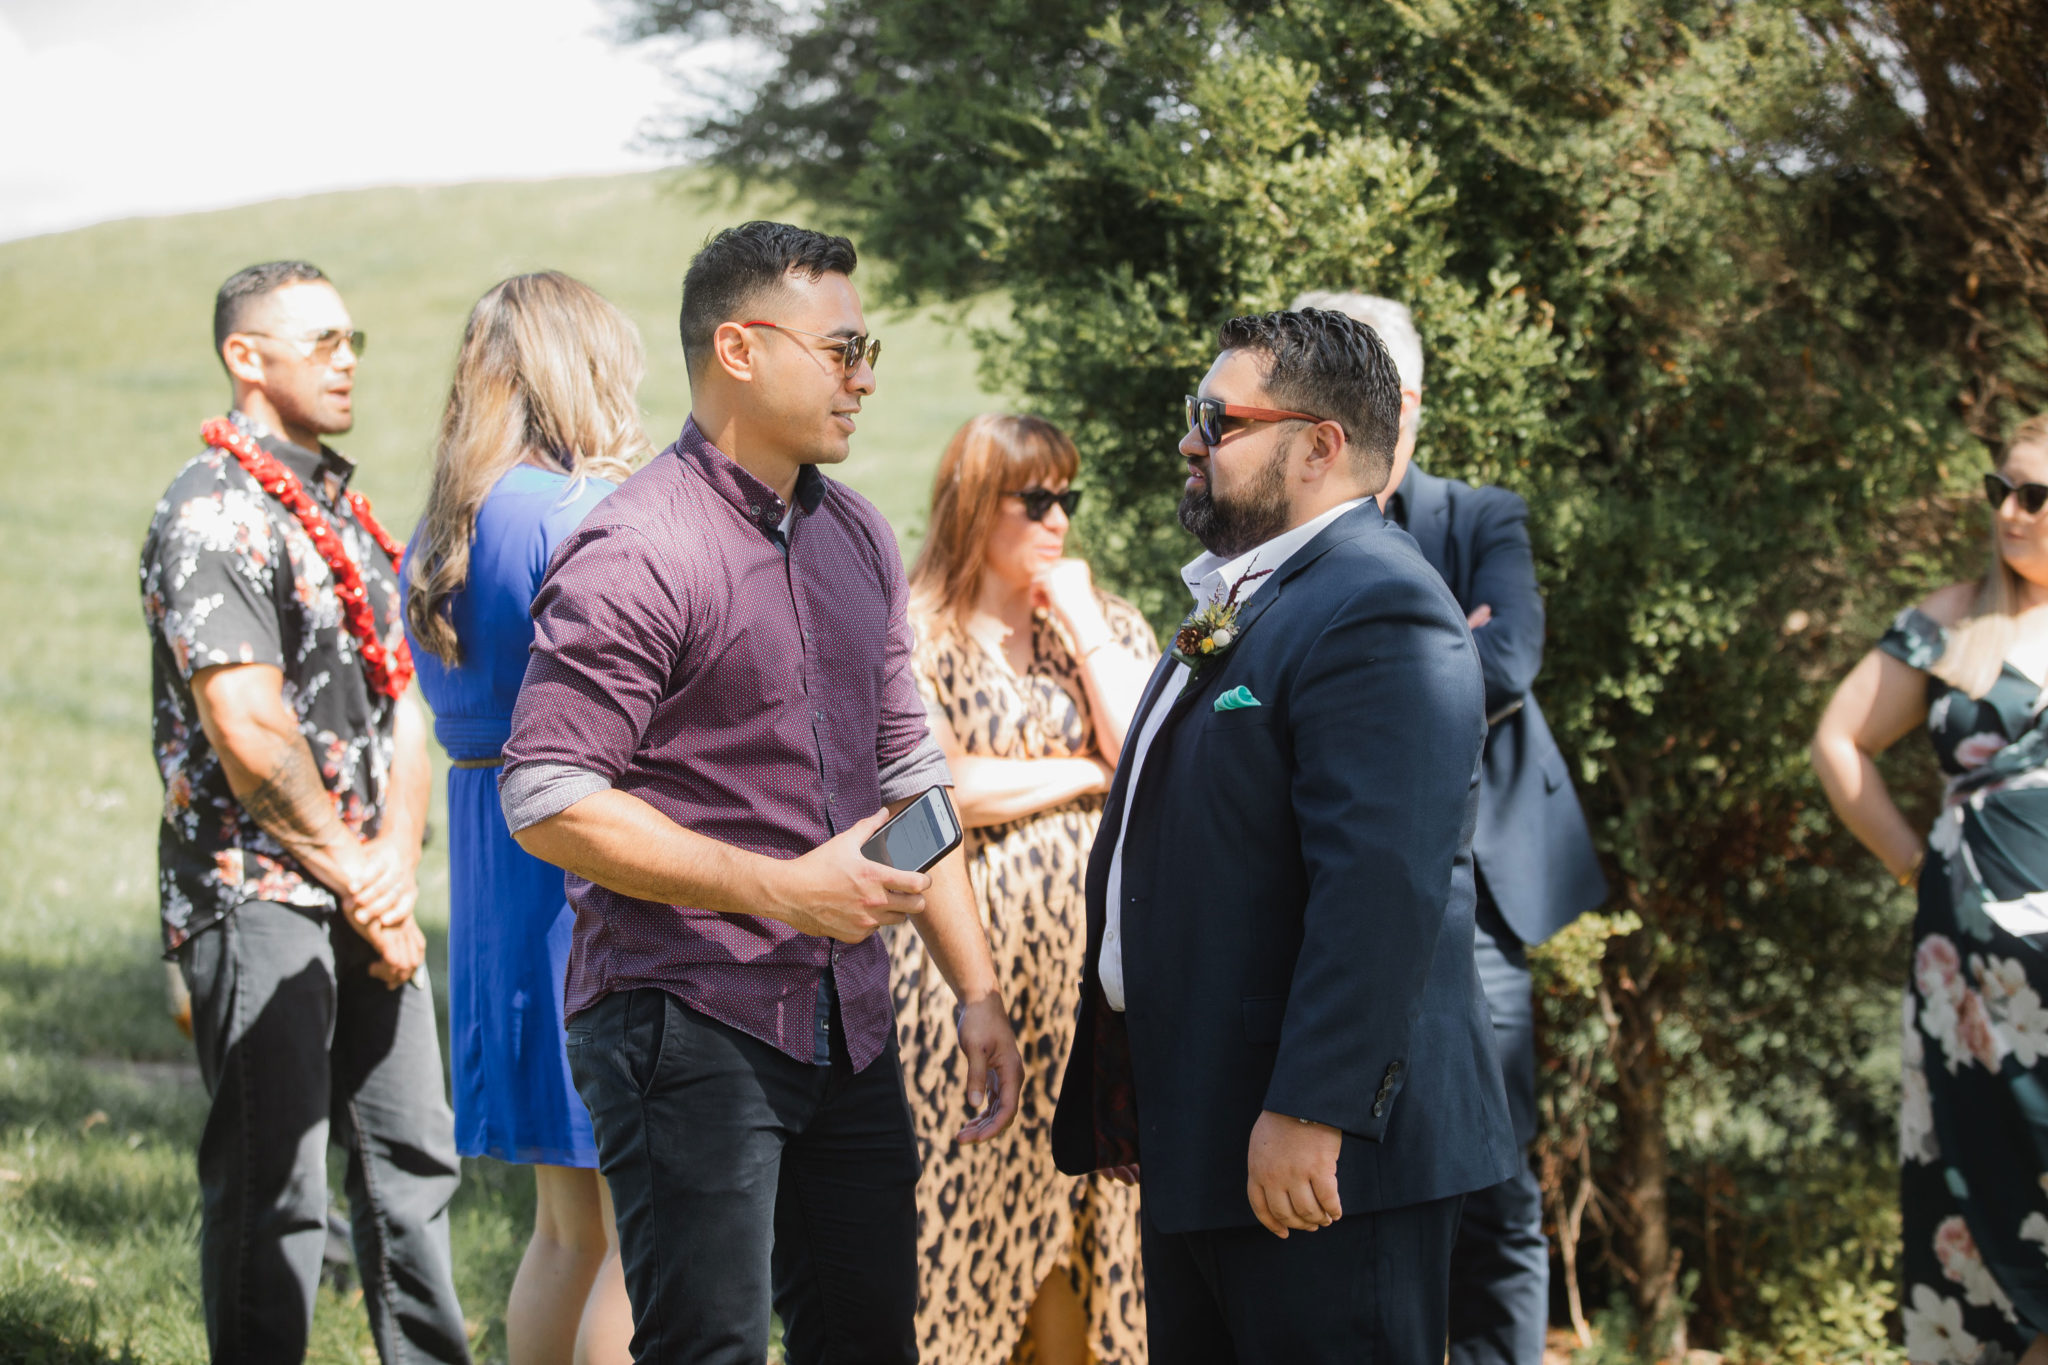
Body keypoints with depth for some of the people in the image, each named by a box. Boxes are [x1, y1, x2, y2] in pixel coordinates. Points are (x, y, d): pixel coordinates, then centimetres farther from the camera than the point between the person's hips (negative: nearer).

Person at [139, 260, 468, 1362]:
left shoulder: (343, 509, 16)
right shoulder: (215, 514, -12)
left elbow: (399, 701, 13)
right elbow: (249, 731, -20)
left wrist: (395, 858, -4)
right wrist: (354, 875, -14)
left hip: (366, 901, 9)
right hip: (259, 897, -9)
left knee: (412, 1158, 14)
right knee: (271, 1186, -4)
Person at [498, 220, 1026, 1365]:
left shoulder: (859, 540, 13)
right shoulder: (637, 553, -13)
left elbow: (910, 776, 18)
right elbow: (549, 802, -18)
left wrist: (979, 992, 11)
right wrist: (782, 890, -19)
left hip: (850, 1032, 8)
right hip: (687, 1025, -7)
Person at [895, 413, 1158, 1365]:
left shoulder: (1103, 622, 12)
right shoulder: (913, 632, 0)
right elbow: (936, 788, -12)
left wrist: (1082, 627, -4)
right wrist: (1084, 773, -3)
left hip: (1092, 955, 4)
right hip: (966, 955, -4)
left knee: (1078, 1203, 3)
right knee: (966, 1197, -3)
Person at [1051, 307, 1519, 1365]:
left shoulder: (1377, 611, -16)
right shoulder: (1238, 601, 18)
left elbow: (1380, 884, -25)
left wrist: (1309, 1113, -28)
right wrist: (1125, 1100, 22)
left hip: (1319, 1155, -10)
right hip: (1200, 1139, 10)